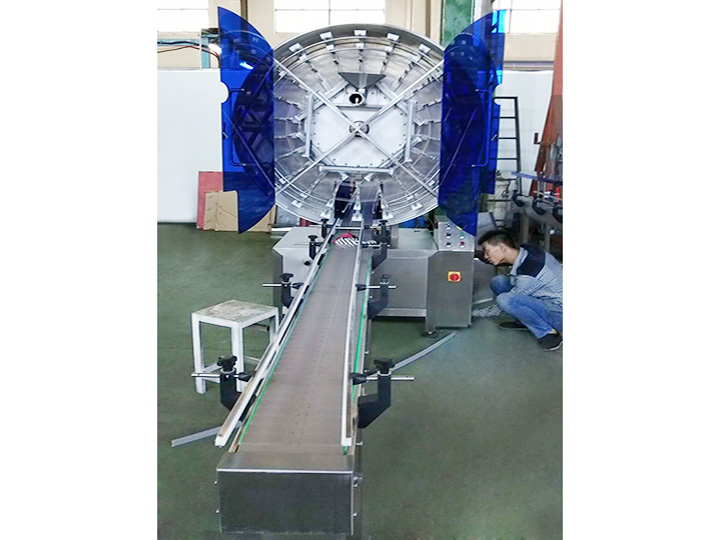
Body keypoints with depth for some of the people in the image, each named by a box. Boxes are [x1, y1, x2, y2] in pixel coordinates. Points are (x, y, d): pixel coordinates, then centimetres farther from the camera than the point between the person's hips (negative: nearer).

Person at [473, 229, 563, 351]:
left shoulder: (529, 274, -29)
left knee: (505, 300, -30)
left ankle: (548, 332, -14)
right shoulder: (524, 251, -5)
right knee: (498, 282, -4)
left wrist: (473, 313, -9)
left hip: (558, 314, -9)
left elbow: (508, 302, -18)